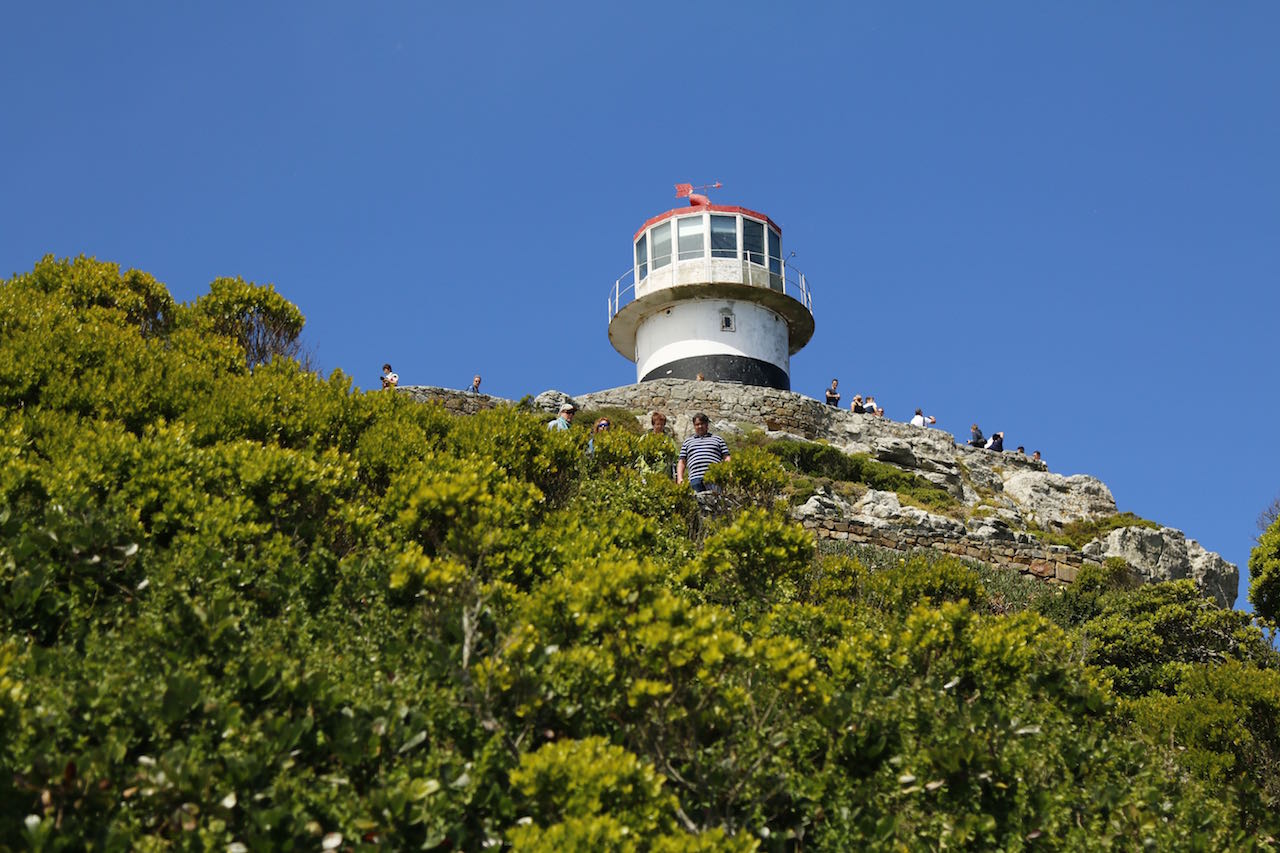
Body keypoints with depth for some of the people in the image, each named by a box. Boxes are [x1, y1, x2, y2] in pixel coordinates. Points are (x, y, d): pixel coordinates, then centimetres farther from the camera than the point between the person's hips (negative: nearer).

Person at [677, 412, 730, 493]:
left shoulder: (717, 439, 23)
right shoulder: (687, 442, 26)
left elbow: (726, 459, 17)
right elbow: (682, 462, 21)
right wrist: (680, 478, 6)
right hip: (695, 478, 1)